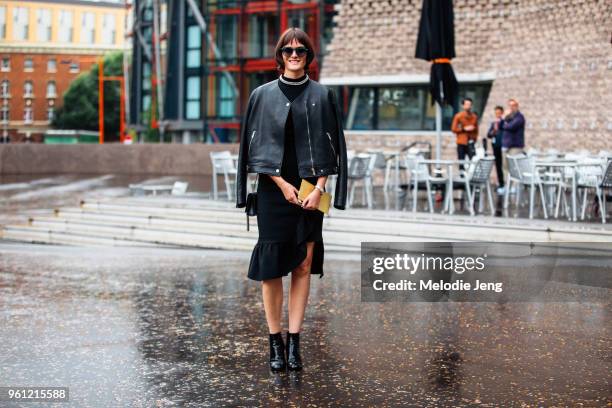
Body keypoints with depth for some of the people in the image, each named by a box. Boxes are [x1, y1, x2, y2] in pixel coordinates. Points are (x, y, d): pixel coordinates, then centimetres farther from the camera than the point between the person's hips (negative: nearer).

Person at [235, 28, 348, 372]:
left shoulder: (322, 95, 4)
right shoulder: (263, 95, 3)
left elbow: (332, 145, 4)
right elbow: (255, 146, 1)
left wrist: (319, 188, -7)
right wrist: (282, 184, -8)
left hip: (310, 191, 1)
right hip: (274, 190, -1)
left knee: (303, 266, 1)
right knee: (271, 266, -2)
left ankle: (294, 341, 6)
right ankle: (275, 342, 7)